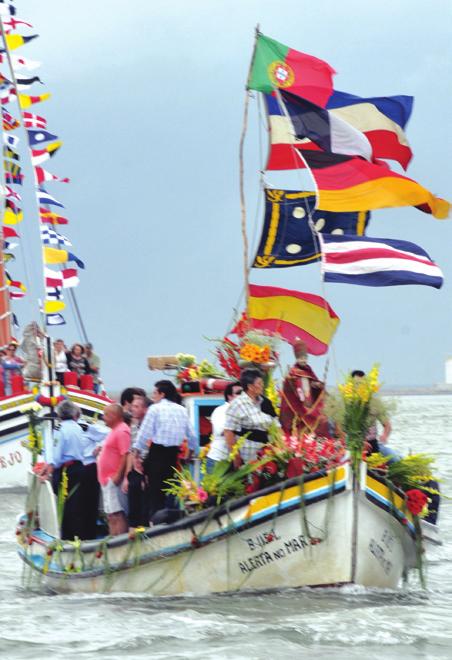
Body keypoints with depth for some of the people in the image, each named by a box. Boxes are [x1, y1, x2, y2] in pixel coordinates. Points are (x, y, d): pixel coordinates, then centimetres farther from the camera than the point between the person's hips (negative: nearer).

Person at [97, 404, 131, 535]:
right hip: (107, 480, 11)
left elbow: (125, 455, -22)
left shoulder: (122, 431, -14)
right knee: (111, 515, 12)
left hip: (114, 480, -11)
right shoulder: (114, 431, 19)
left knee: (117, 514, -15)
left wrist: (118, 475, -24)